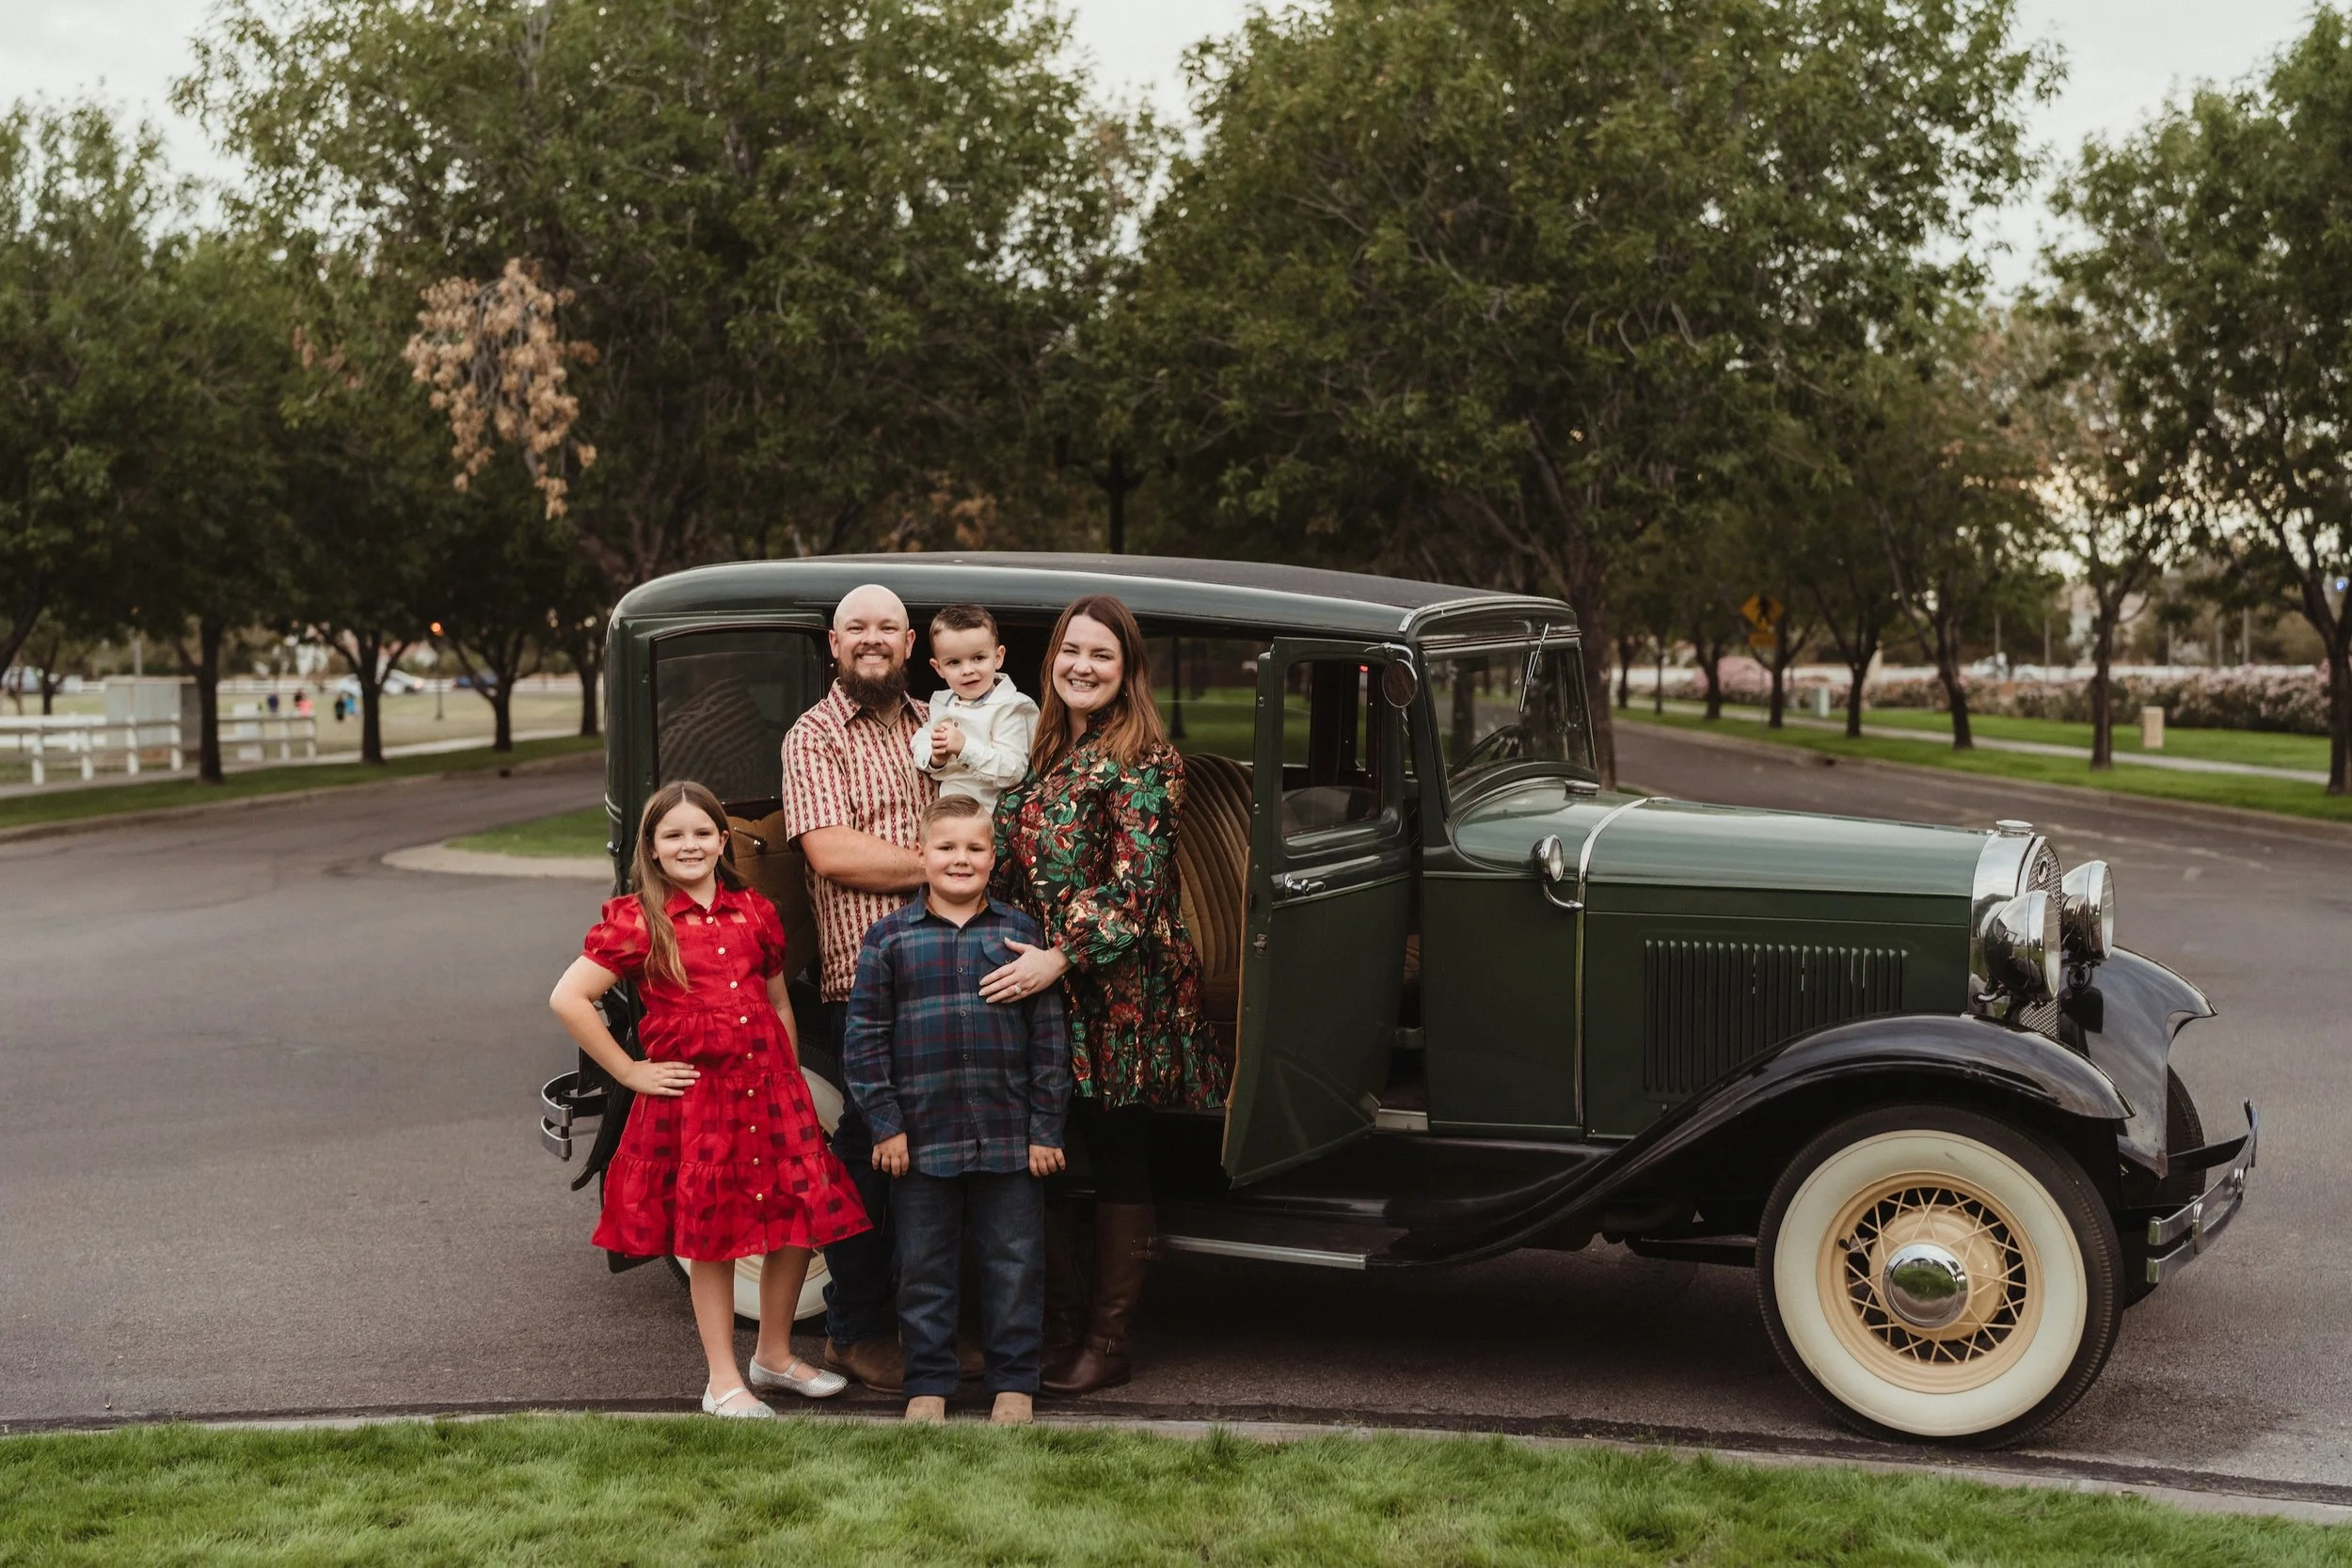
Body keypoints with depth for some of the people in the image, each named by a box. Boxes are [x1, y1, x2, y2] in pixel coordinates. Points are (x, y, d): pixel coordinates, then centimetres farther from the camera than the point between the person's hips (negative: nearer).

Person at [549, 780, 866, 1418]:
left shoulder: (754, 912, 8)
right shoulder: (636, 921, -7)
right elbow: (568, 998, -12)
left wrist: (791, 1081, 10)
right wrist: (629, 1072, -9)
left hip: (770, 1087, 4)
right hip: (693, 1095, -4)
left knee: (800, 1223, 5)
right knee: (713, 1237, 3)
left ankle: (775, 1355, 26)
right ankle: (724, 1383, 15)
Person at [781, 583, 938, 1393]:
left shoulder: (933, 725, 18)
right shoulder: (814, 738, -1)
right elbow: (831, 851, -13)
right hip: (860, 977, -5)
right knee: (869, 1157, 0)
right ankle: (856, 1333, 13)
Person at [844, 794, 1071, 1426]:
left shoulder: (1020, 933, 4)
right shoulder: (890, 937, 2)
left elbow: (1049, 1036, 4)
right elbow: (864, 1036, 2)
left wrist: (1045, 1128, -1)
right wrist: (885, 1125, -3)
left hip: (1009, 1138, 0)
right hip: (921, 1137, 0)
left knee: (1014, 1261, 7)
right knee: (925, 1265, 9)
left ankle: (1014, 1382, 19)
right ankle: (929, 1383, 21)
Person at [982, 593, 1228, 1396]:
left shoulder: (1141, 760, -11)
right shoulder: (1045, 748, 14)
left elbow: (1135, 885, -17)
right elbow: (1012, 861, 23)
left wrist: (1061, 957, -23)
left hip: (1115, 993, -7)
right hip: (1036, 985, 7)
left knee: (1117, 1155, 2)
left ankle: (1107, 1343, 9)